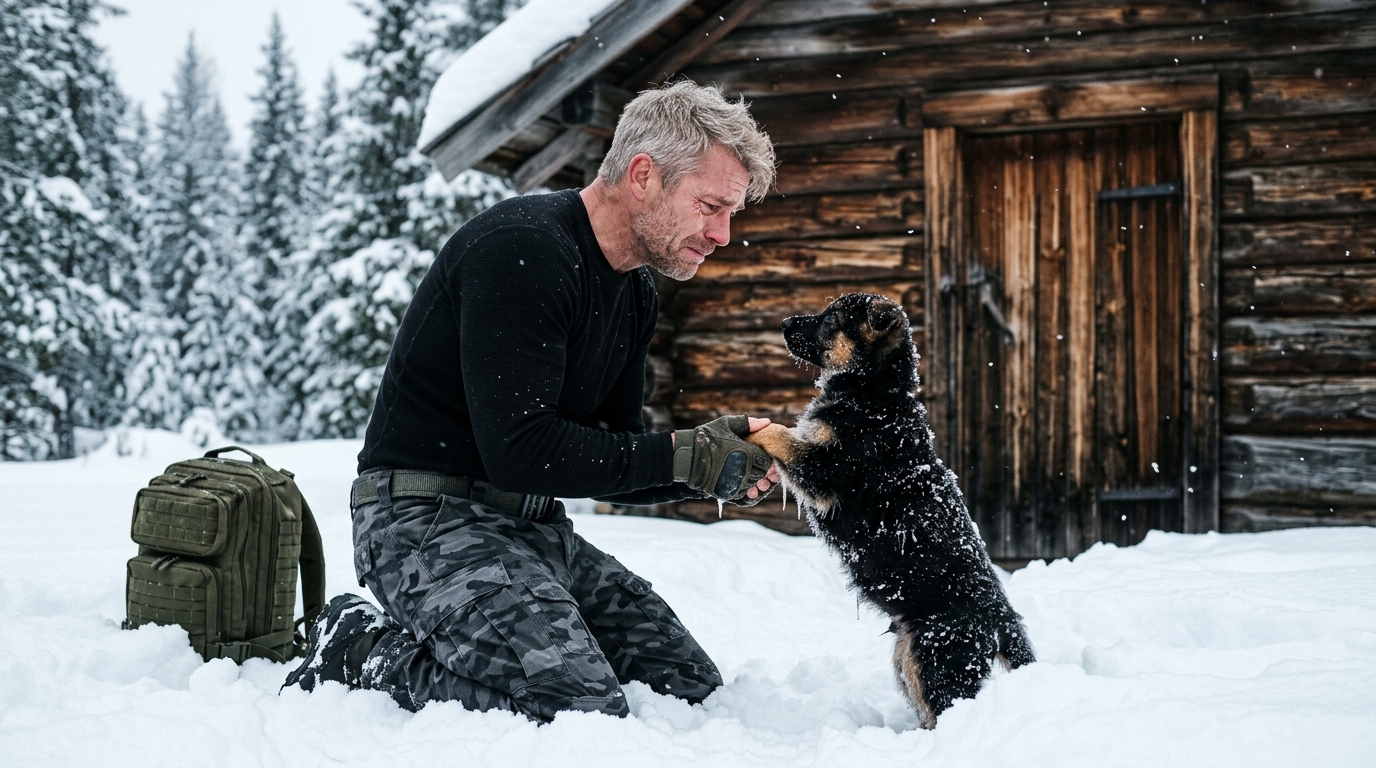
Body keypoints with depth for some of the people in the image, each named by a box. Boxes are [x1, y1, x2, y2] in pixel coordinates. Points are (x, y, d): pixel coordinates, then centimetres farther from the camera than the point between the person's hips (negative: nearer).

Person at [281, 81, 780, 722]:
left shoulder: (635, 294, 12)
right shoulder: (522, 249, -18)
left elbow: (608, 464, 14)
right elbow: (520, 450, -25)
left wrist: (713, 464, -5)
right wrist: (678, 456, -18)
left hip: (533, 526, 10)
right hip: (429, 518, -9)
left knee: (693, 690, 7)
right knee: (584, 714, -24)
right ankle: (361, 654, -4)